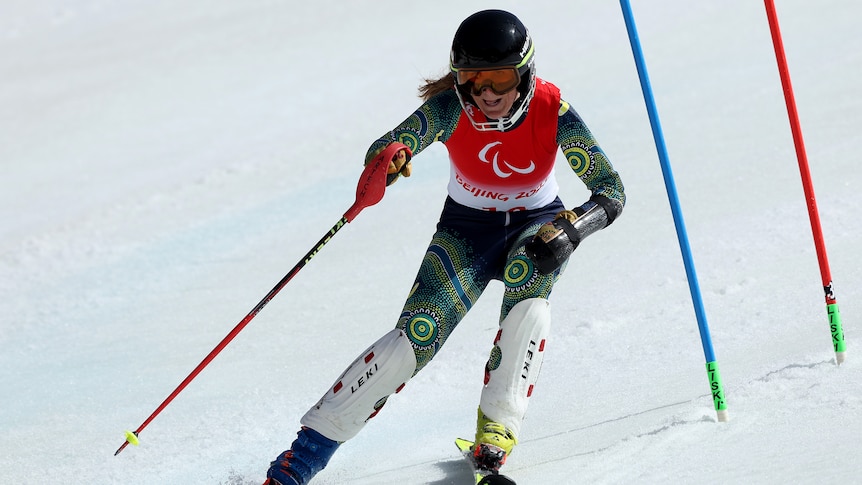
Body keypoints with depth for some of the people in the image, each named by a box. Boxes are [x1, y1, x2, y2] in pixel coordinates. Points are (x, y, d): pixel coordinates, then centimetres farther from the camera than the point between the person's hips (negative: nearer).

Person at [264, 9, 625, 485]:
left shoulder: (552, 111, -26)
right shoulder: (451, 109, -26)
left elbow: (611, 191, -25)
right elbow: (382, 153, -30)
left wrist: (570, 230, -44)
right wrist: (387, 161, -55)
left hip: (536, 225, 0)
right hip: (467, 226, 0)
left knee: (527, 272, -36)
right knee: (415, 337, -18)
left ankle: (499, 422, -26)